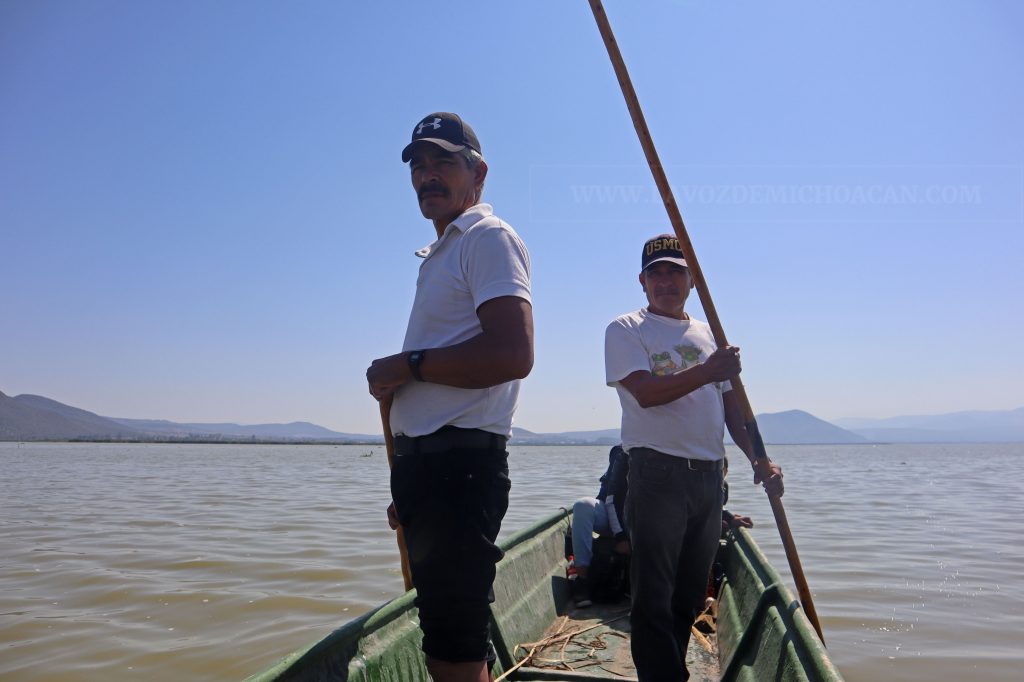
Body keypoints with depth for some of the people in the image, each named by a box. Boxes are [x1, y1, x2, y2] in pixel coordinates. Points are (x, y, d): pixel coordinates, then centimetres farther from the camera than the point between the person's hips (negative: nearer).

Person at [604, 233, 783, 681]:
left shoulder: (709, 335, 18)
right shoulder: (625, 330, 0)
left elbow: (731, 406, 17)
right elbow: (645, 392, -15)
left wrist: (760, 460, 5)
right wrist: (705, 373, -26)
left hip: (709, 476, 6)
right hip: (657, 473, -6)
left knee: (689, 596, 13)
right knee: (654, 598, -5)